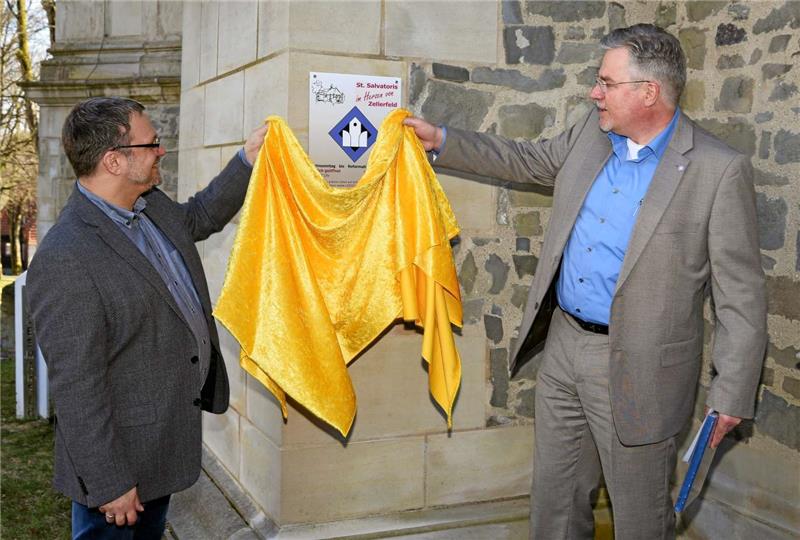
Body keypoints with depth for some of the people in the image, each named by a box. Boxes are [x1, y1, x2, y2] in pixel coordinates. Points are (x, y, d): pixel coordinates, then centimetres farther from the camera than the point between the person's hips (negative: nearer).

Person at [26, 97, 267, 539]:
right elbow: (76, 386, -26)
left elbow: (199, 217, 25)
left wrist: (248, 158, 16)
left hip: (169, 437, 9)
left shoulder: (153, 207, 0)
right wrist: (108, 485, -21)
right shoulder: (63, 259, -28)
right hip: (120, 455, -8)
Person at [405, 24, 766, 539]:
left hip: (636, 368, -6)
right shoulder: (591, 134, 4)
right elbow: (526, 160, 20)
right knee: (555, 498, 20)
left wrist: (733, 394, -13)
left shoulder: (720, 170, -15)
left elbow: (741, 293, -13)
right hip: (563, 344, 6)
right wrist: (440, 140, 16)